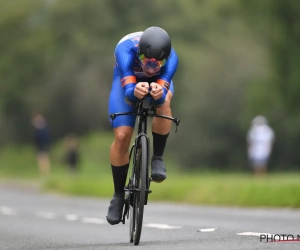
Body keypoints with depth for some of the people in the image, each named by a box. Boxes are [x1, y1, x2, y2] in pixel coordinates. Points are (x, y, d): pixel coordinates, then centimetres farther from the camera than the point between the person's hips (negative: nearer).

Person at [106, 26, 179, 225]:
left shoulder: (171, 57, -37)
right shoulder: (126, 49, -41)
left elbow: (163, 94, -45)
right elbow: (128, 91, -47)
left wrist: (158, 92, -68)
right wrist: (135, 91, -70)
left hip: (160, 81, 0)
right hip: (127, 79, 0)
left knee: (163, 102, -36)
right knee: (122, 136, -14)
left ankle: (158, 158, -19)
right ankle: (119, 194, 4)